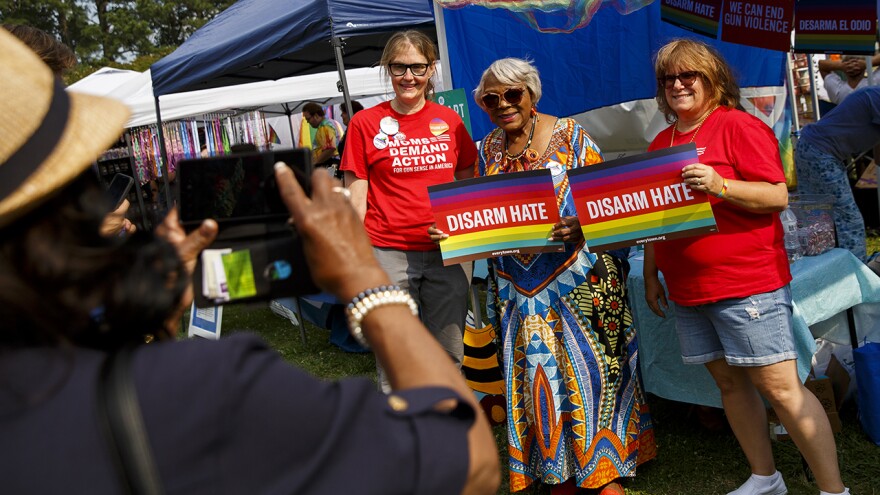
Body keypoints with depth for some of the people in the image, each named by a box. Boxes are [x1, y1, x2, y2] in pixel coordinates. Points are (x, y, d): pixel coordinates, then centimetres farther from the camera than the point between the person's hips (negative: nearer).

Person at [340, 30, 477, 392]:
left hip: (448, 251, 3)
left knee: (449, 354, 11)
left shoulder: (449, 121, 8)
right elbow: (356, 198, 1)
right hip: (388, 253, -3)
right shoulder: (366, 123, 1)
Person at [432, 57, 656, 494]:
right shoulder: (489, 150, 9)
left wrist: (580, 225, -24)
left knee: (588, 366, 1)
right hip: (519, 285, 4)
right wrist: (449, 231, -3)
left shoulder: (569, 135, -3)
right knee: (538, 373, 7)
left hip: (578, 276, -4)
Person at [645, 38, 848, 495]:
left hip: (748, 285, -6)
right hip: (688, 292, 7)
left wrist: (719, 186, -26)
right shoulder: (661, 143, 14)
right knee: (729, 382, 12)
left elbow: (778, 196, -12)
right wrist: (651, 275, 17)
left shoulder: (739, 126, -6)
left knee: (780, 388, -5)